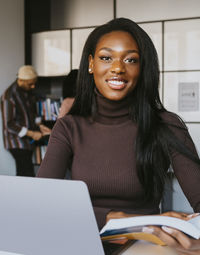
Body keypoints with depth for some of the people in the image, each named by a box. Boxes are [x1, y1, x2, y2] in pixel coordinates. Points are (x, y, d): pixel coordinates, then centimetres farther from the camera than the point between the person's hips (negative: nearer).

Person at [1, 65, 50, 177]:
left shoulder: (28, 91, 8)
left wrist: (39, 126, 6)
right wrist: (31, 134, -18)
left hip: (28, 140, 8)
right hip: (17, 143, -8)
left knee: (23, 174, 10)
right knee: (28, 174, -13)